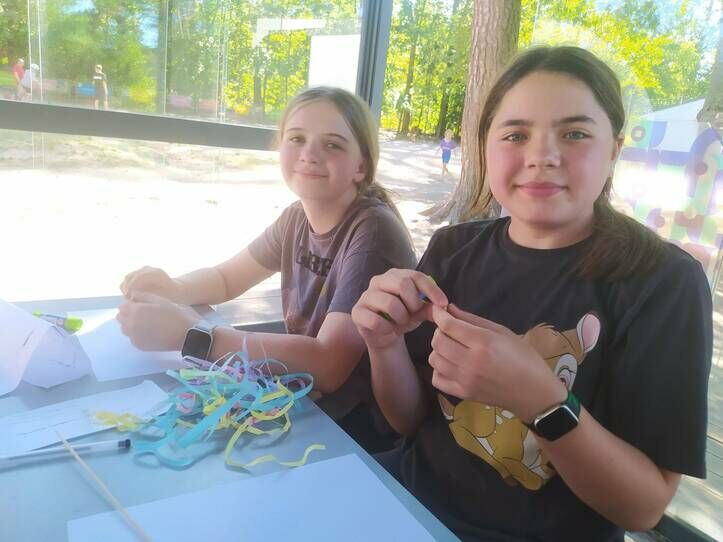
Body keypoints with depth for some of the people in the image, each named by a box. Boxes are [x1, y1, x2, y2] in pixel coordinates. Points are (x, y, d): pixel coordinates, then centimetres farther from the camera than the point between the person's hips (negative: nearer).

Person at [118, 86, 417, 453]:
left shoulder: (373, 233, -22)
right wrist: (171, 290, -9)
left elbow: (328, 364, -31)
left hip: (358, 429, -6)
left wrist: (188, 334, -32)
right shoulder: (298, 217, 0)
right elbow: (226, 278, 12)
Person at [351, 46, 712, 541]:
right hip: (418, 493, 4)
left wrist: (542, 400, -29)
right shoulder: (454, 250, -4)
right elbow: (410, 420, 1)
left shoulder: (664, 282, -13)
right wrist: (385, 345, -18)